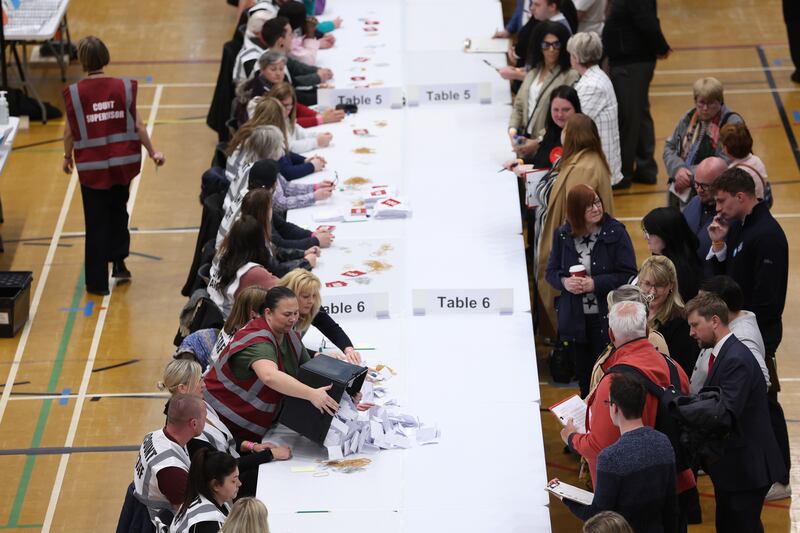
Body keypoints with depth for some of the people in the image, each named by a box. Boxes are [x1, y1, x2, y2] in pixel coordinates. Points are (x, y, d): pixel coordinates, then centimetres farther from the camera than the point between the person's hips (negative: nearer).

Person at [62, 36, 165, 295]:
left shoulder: (73, 93, -13)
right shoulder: (123, 87, -9)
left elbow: (69, 131, -3)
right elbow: (137, 125, -4)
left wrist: (67, 157, 15)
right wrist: (152, 152, 11)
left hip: (92, 167, -2)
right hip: (122, 164, 2)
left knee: (96, 223, 8)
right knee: (118, 212, 26)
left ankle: (97, 282, 14)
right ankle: (119, 263, 25)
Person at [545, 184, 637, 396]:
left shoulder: (615, 232, -9)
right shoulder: (563, 235, 1)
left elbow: (628, 274, -11)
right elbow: (551, 271, 9)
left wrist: (595, 284, -20)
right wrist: (564, 282, -13)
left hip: (607, 317, -4)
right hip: (575, 317, 4)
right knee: (583, 373, 15)